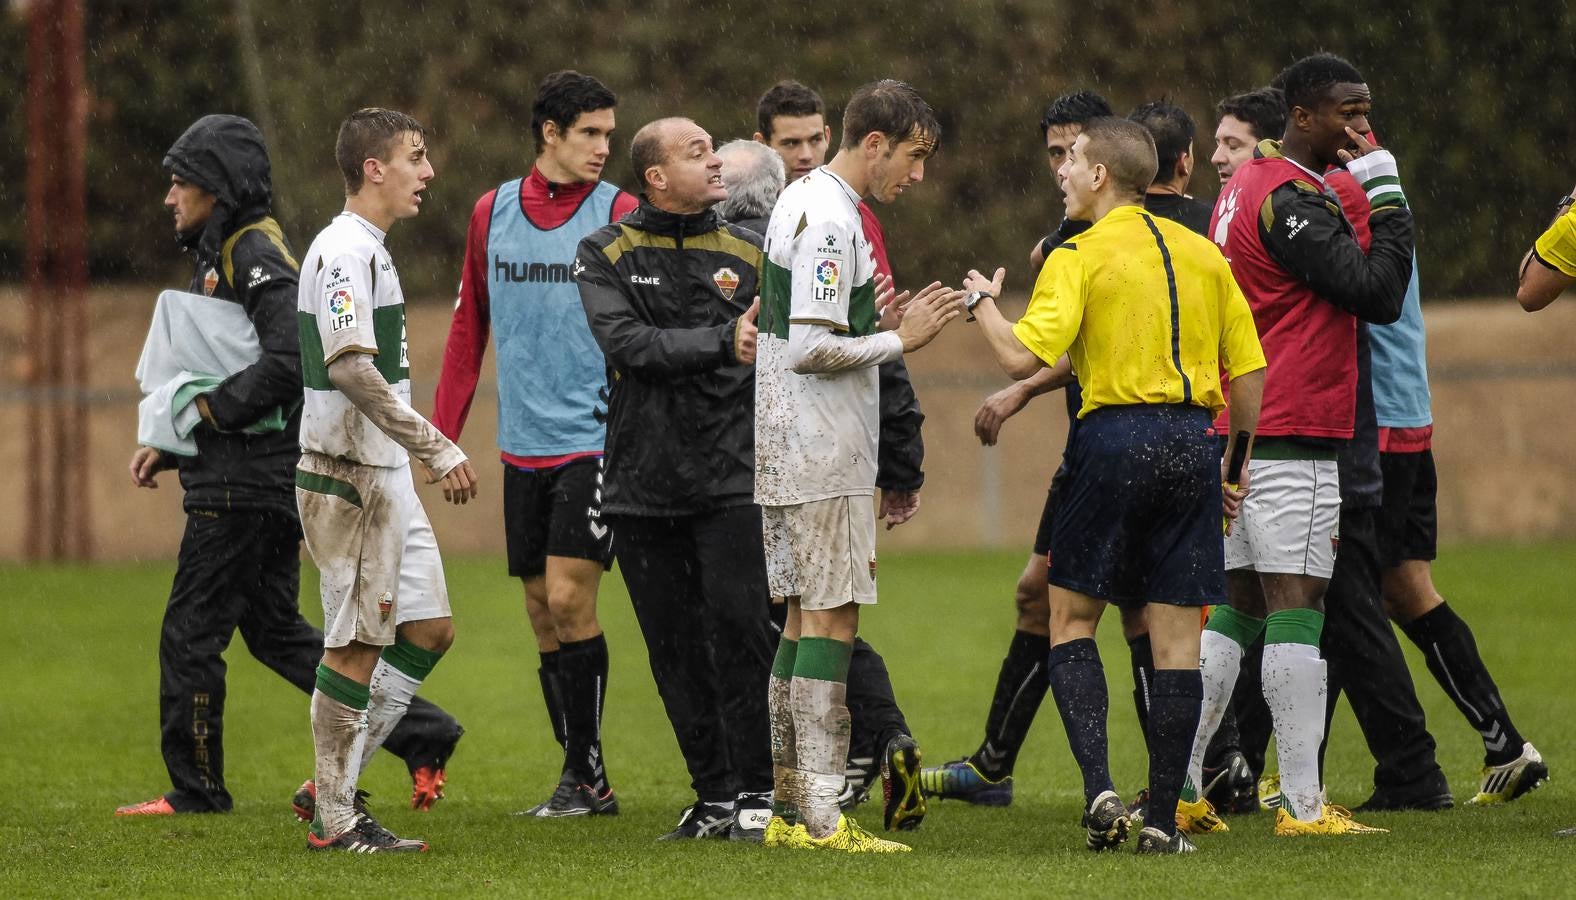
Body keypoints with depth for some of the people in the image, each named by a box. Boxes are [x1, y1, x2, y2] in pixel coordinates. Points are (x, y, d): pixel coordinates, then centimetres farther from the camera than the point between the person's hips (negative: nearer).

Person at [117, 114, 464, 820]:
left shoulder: (255, 254, -14)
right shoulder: (222, 254, 18)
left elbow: (292, 357, -27)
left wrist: (213, 408, -19)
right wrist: (168, 446, 14)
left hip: (245, 483, -10)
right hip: (264, 477, 10)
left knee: (191, 632, -1)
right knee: (275, 630, 13)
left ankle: (195, 788, 8)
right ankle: (420, 734, 11)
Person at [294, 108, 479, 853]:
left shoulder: (369, 252, 16)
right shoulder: (343, 252, -16)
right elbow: (350, 367, -25)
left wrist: (421, 452, 23)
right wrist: (437, 447, -25)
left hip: (385, 475, 10)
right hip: (348, 476, -10)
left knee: (429, 629, 10)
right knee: (357, 645, -5)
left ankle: (335, 783, 16)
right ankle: (334, 819, 2)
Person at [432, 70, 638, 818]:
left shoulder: (618, 215, -3)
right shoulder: (493, 213, 8)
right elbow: (469, 327, 14)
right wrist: (441, 434, 10)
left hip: (595, 440, -4)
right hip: (523, 445, 4)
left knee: (568, 596, -13)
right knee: (541, 612, 6)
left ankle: (587, 775, -3)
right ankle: (579, 781, 14)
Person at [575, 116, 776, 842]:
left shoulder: (746, 253, 7)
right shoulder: (605, 255, 2)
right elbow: (628, 344, -13)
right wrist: (722, 342, -21)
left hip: (731, 478, -1)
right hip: (643, 483, 1)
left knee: (739, 628, -11)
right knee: (674, 647, 5)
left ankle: (757, 793, -2)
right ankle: (713, 800, 14)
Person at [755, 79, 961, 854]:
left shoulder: (802, 201, 15)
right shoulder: (830, 221, -17)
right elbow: (810, 349, -22)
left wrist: (873, 318, 11)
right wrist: (900, 338, -13)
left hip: (789, 454, 10)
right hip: (823, 460, -10)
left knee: (806, 616, 12)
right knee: (831, 618, -8)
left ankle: (790, 809, 14)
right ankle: (821, 818, -9)